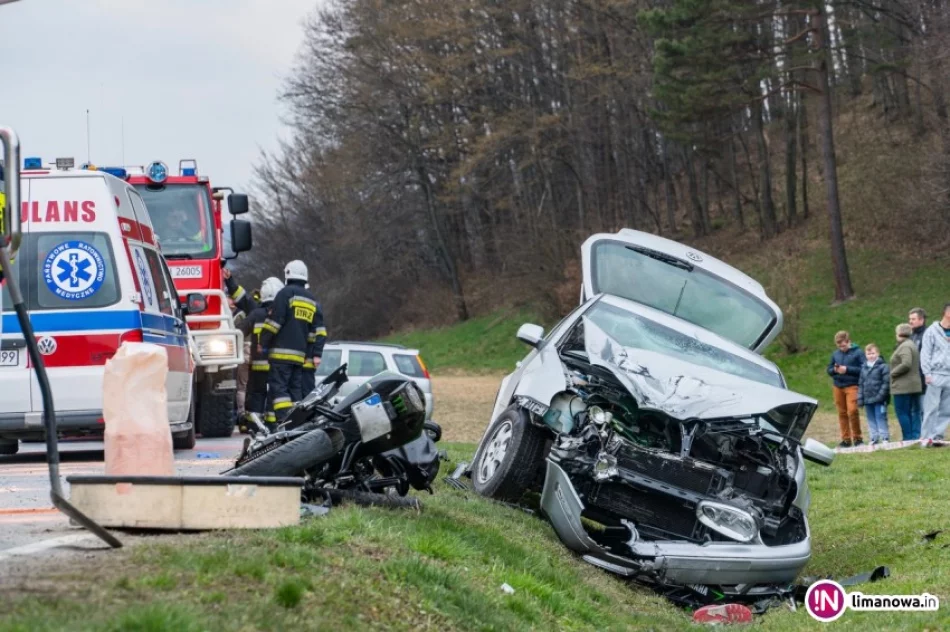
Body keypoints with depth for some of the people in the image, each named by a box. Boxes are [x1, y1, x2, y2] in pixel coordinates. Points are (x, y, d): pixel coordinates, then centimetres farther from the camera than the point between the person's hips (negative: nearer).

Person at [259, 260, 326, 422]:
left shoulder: (286, 293, -4)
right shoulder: (311, 300, 18)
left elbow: (275, 321, -11)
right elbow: (318, 330, 14)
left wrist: (263, 342, -3)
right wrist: (317, 354, 14)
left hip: (282, 353, -7)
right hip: (300, 355, 7)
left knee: (278, 388, -10)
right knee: (296, 391, 10)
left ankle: (285, 420, -23)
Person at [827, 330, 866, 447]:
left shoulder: (858, 352, -3)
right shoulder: (835, 354, 12)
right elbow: (829, 369, 17)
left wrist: (847, 369, -14)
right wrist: (835, 370, -6)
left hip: (852, 386, -5)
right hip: (838, 386, 5)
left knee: (852, 411, -14)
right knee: (842, 413, 4)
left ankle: (857, 438, -1)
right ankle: (846, 439, 10)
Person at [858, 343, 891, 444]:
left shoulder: (883, 366, -6)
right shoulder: (864, 368, 13)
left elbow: (886, 383, -11)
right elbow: (860, 384, 15)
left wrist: (881, 395, -18)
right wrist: (860, 399, 8)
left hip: (879, 400, -6)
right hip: (868, 400, 6)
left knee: (880, 418, -5)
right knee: (871, 420, 10)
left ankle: (885, 438, -1)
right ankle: (874, 439, 16)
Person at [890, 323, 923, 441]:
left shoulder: (905, 347, -15)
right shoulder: (912, 345, 17)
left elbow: (906, 364, -26)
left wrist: (893, 373, -14)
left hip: (903, 387, -10)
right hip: (914, 386, 10)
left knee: (902, 412, -6)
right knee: (913, 412, 10)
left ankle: (908, 437, -7)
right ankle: (915, 436, 10)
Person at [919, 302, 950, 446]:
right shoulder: (932, 331, 0)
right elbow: (925, 353, -3)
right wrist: (927, 373, -9)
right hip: (936, 375, -4)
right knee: (931, 407, -6)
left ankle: (938, 435, 6)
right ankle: (926, 436, -4)